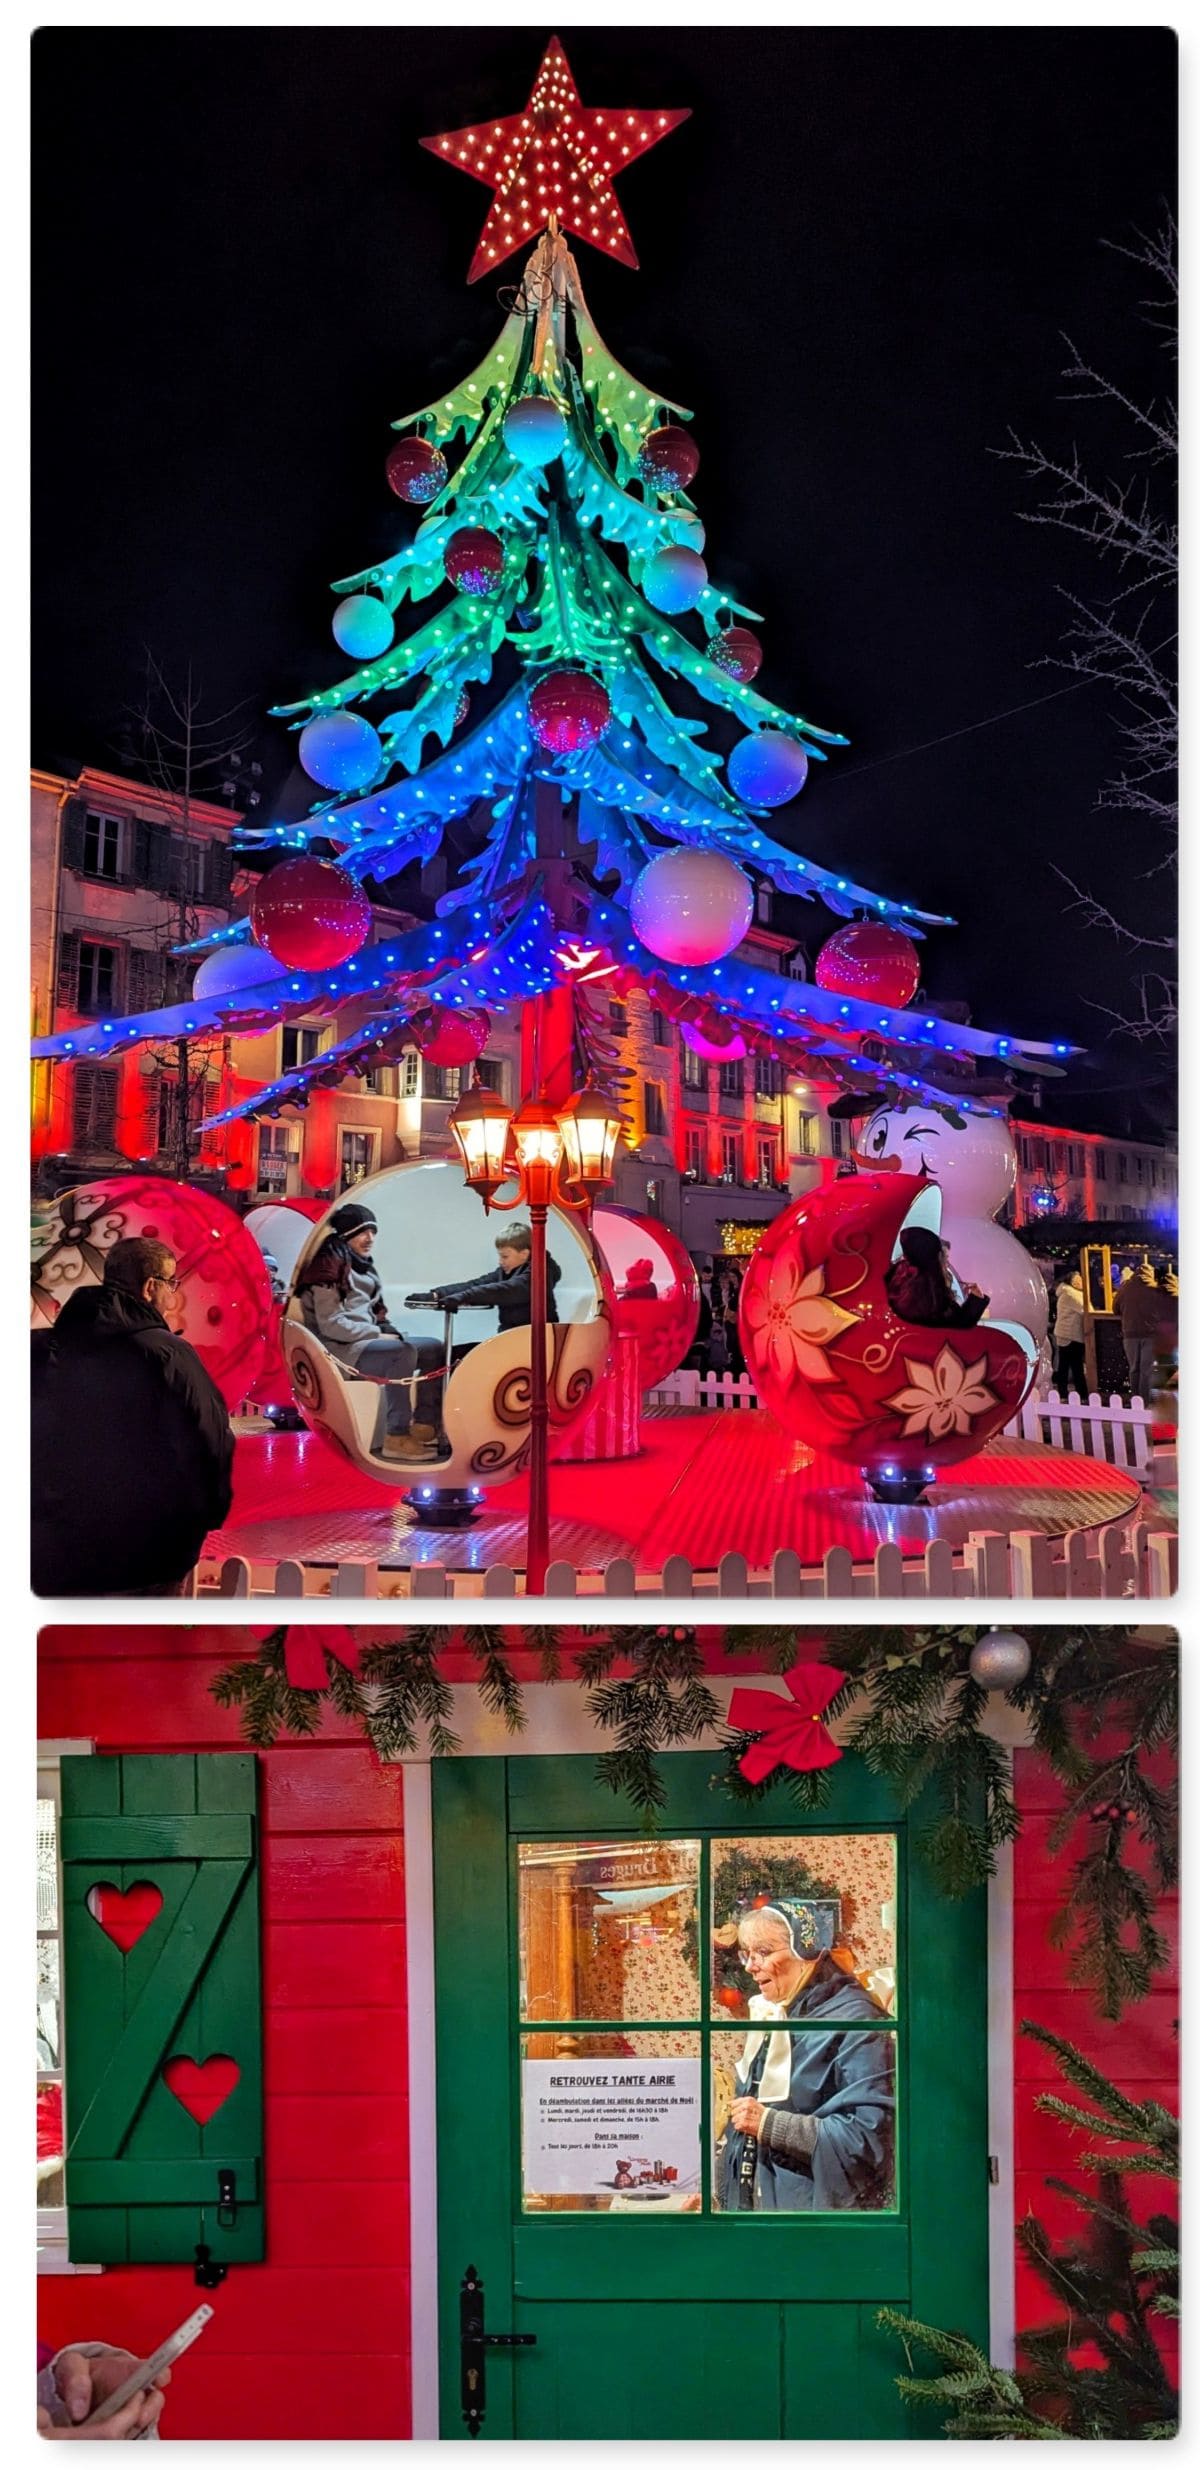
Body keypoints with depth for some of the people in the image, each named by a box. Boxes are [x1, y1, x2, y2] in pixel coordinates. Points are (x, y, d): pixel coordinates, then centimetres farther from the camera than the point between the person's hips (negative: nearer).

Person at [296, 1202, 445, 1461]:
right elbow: (331, 1325, -19)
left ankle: (425, 1425, -2)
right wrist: (378, 1333, -16)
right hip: (339, 1349, -10)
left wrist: (387, 1330, 2)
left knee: (433, 1348, 1)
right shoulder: (329, 1265, -13)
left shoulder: (362, 1265, 17)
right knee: (404, 1352, -31)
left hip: (365, 1341, 10)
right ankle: (397, 1437, -32)